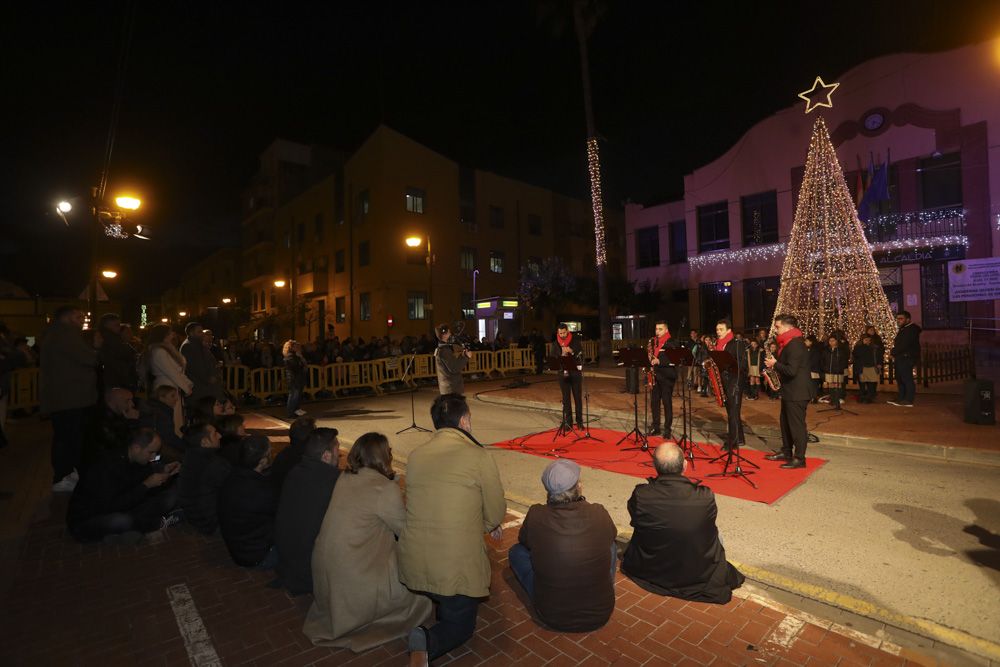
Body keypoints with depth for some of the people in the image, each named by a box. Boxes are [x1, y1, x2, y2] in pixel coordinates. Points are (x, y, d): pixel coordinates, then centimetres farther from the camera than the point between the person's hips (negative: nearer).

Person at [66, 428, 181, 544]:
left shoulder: (138, 461, -5)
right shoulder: (107, 467, -28)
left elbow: (151, 491, 1)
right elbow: (112, 507, -32)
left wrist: (164, 474, -17)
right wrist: (146, 485, -30)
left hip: (121, 512, 7)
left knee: (172, 492, -7)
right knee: (122, 520, -40)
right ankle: (158, 522, -12)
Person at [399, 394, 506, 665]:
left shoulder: (416, 455, 2)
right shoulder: (479, 456, -15)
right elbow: (497, 513, -7)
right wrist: (489, 525, 20)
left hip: (412, 562, 7)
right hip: (457, 566, -7)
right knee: (460, 625, 16)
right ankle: (428, 644, -10)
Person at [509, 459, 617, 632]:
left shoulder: (535, 515, -19)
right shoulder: (599, 514, -18)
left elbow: (523, 540, 4)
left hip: (552, 617, -1)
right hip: (600, 615, 1)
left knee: (516, 551, 18)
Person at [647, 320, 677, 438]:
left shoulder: (671, 343, -6)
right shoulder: (653, 342, 13)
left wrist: (659, 361, -25)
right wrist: (650, 361, 1)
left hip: (667, 376, -6)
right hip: (655, 376, 6)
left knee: (667, 402, -2)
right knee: (654, 401, 8)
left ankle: (668, 429, 7)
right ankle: (656, 428, 18)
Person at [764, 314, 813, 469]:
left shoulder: (795, 344, -21)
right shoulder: (788, 343, 13)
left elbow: (791, 370, -27)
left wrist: (775, 364, -15)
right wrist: (775, 364, 6)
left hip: (797, 392, -11)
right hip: (790, 391, 11)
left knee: (797, 424, -2)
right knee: (785, 422, 18)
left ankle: (799, 459, 7)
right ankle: (786, 452, 30)